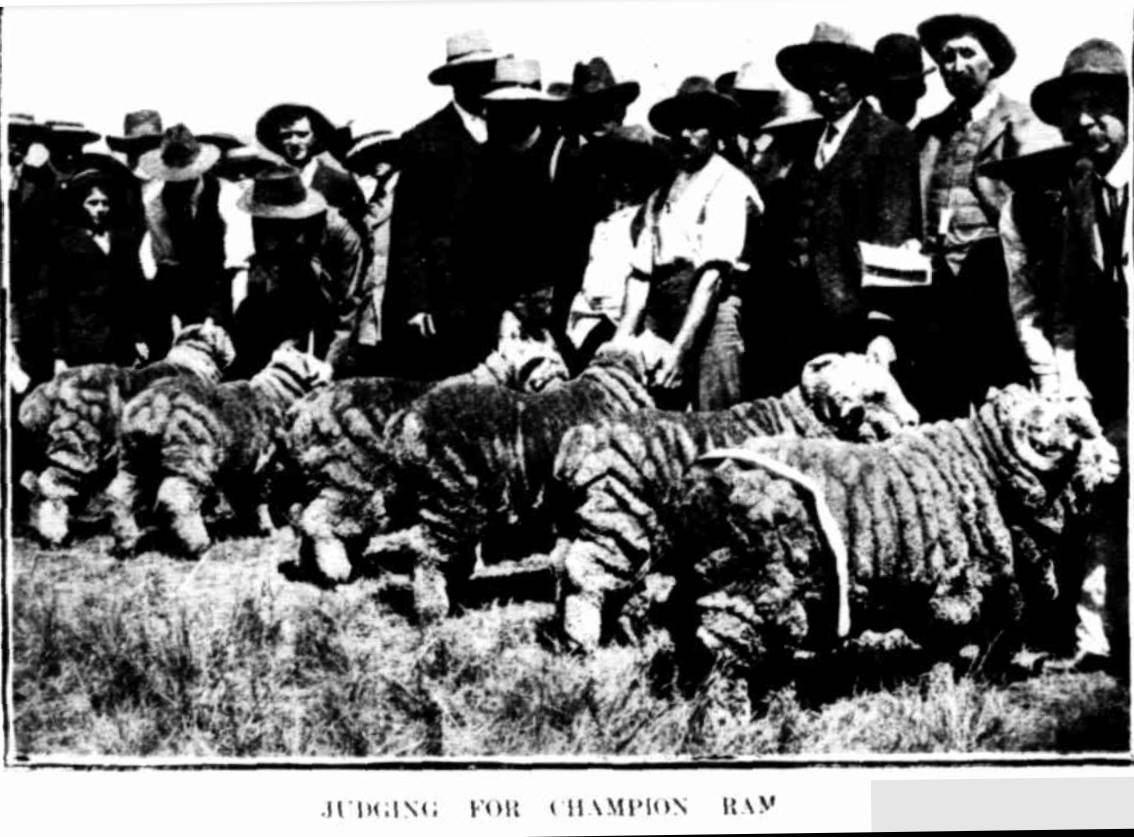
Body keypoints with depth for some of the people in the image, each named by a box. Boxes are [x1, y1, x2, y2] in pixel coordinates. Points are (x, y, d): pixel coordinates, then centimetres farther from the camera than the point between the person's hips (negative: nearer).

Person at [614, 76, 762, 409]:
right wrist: (621, 341, -2)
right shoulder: (660, 194, 17)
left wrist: (681, 348, -20)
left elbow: (713, 272, -12)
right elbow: (641, 273, 11)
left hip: (710, 312, -6)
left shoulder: (728, 184, -3)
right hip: (659, 313, 6)